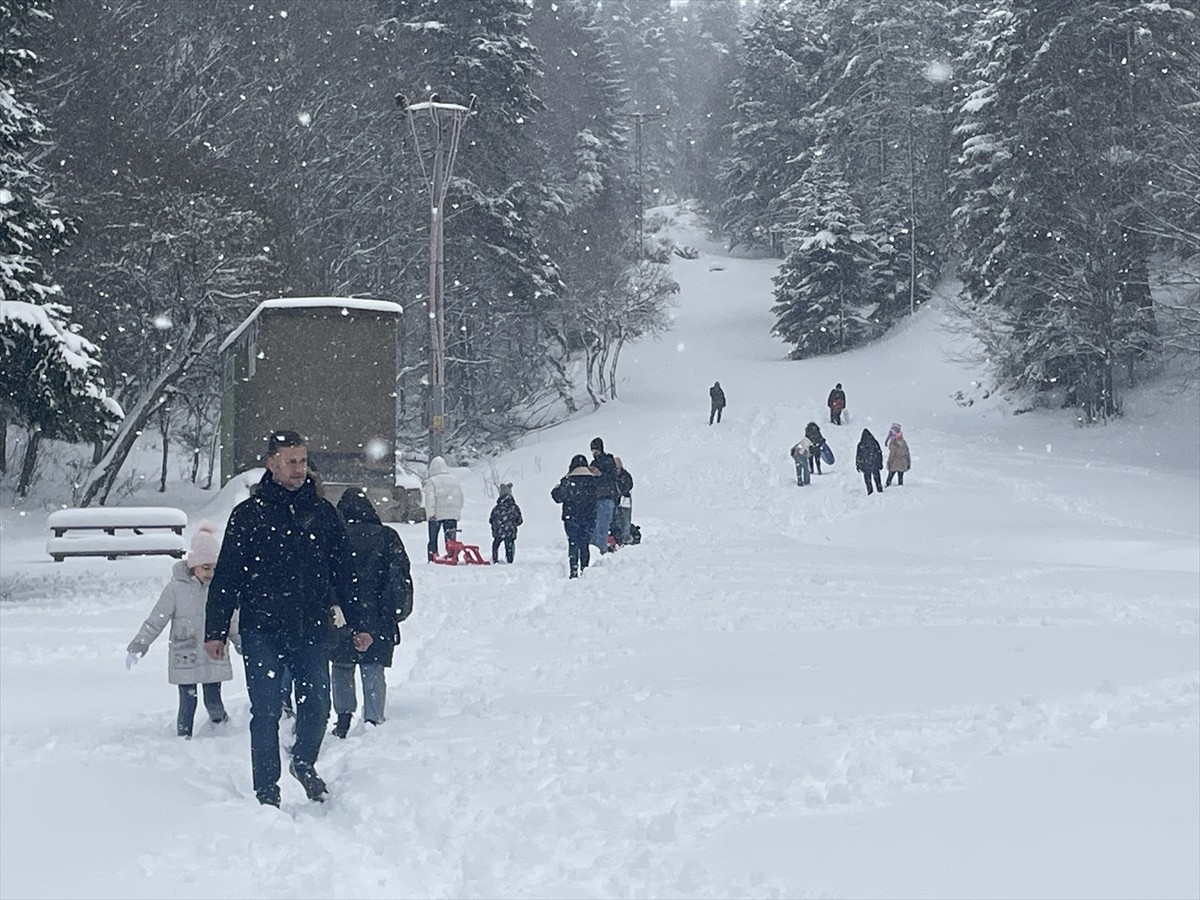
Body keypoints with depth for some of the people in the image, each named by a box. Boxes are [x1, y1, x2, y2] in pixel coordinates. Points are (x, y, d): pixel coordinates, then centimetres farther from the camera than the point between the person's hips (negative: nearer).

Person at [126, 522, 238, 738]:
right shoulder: (176, 588, -8)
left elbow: (232, 623, 15)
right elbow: (155, 621, -5)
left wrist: (245, 646, 20)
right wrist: (137, 646, -9)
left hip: (214, 658, 2)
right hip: (185, 659, -2)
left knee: (214, 702, 3)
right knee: (188, 704, 1)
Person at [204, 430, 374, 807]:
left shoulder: (323, 513, 8)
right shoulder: (249, 514, 0)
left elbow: (344, 573, 14)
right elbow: (226, 576, 1)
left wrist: (359, 623, 12)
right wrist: (215, 630, -2)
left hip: (313, 631, 2)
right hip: (262, 631, -2)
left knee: (316, 706, 0)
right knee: (266, 712, -1)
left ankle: (304, 763, 28)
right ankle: (266, 790, 9)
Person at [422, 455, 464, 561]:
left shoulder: (431, 481, -5)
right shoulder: (454, 480, 10)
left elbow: (429, 498, -13)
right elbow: (460, 497, 15)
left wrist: (431, 513, -13)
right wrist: (457, 510, 21)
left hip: (436, 514, -4)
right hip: (453, 514, 4)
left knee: (433, 539, 5)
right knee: (451, 539, 5)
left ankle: (433, 557, 0)